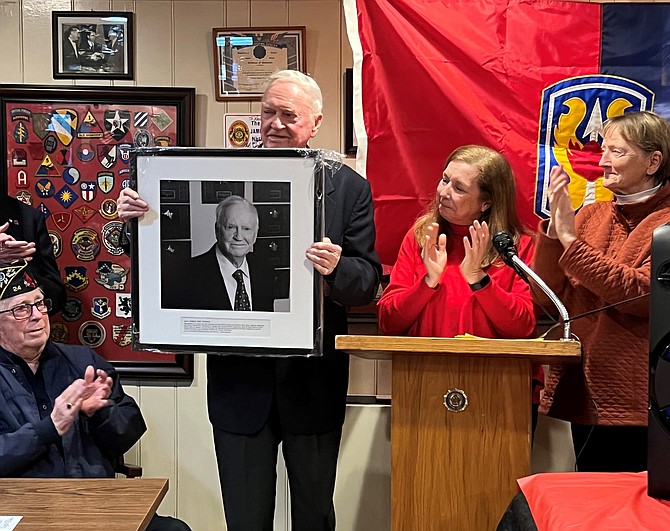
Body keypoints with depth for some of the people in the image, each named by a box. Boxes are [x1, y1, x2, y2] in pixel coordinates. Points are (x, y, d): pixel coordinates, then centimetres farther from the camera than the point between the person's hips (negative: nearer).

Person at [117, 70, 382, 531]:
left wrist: (335, 269, -28)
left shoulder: (349, 188, -1)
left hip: (312, 383, 0)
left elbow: (368, 280, -6)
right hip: (240, 379, 1)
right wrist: (138, 218, -17)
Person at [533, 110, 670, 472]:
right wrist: (553, 227, -9)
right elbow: (549, 296, 4)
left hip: (634, 401, -5)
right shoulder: (591, 216, 9)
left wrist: (570, 238, -19)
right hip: (583, 394, 6)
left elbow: (639, 295, -22)